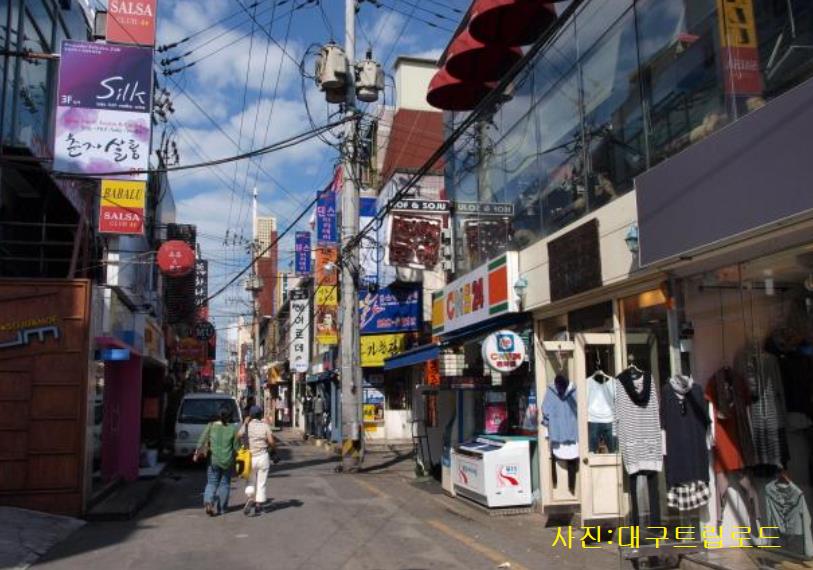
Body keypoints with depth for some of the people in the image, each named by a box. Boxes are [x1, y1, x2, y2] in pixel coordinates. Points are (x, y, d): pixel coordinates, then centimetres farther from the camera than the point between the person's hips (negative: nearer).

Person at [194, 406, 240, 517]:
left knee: (212, 483, 11)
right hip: (227, 461, -1)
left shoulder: (211, 426, -2)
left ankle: (208, 502, -13)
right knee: (224, 484, 12)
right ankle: (220, 508, 15)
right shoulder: (233, 429, -4)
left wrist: (196, 453, 8)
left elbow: (202, 441, -2)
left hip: (213, 460, 1)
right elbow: (236, 447, -2)